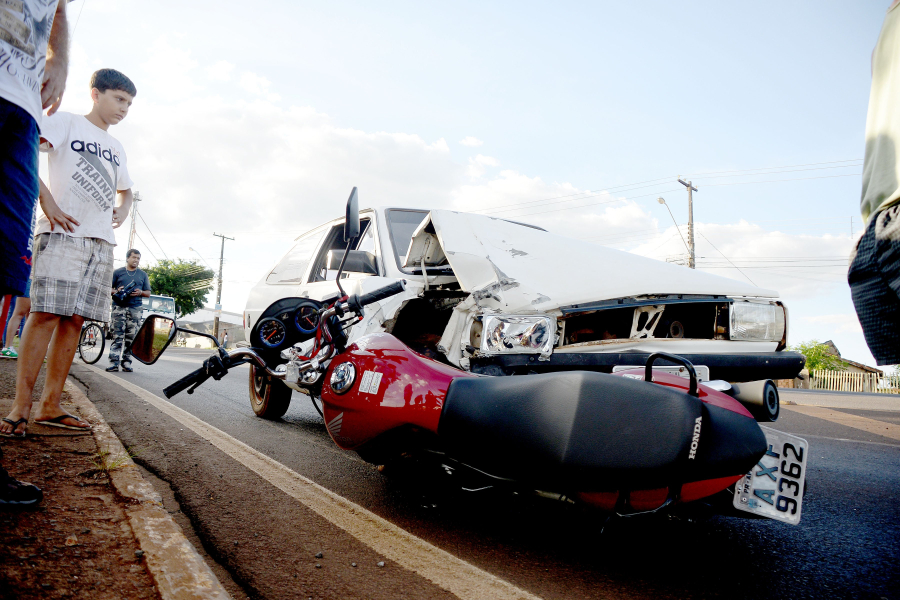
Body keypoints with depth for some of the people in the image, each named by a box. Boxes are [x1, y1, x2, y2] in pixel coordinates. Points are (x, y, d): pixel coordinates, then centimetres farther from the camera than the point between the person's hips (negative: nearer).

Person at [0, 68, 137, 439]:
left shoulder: (116, 149, 26)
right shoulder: (66, 122, 7)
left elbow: (126, 190, 38)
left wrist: (122, 210, 15)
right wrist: (47, 202, -15)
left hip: (102, 242, 6)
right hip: (63, 232, -6)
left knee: (74, 319, 2)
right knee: (46, 313, -11)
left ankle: (50, 406, 5)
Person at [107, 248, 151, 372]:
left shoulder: (143, 275, 18)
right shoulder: (118, 272, 12)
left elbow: (148, 293, 17)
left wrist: (140, 292, -5)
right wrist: (117, 291, -11)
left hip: (135, 308, 2)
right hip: (119, 306, -2)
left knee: (131, 336, -1)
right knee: (117, 335, -9)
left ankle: (126, 362, 4)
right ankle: (114, 362, -11)